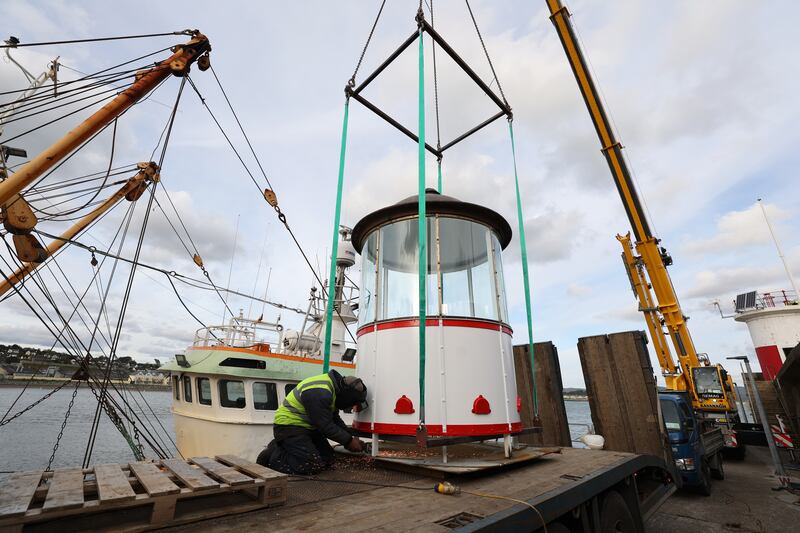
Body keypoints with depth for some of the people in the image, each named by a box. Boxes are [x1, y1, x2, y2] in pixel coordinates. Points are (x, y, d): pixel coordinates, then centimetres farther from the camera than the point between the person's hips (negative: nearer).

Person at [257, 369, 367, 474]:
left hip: (307, 427, 10)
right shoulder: (320, 393, -28)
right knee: (314, 465, -19)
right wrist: (349, 441, -15)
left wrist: (350, 438, 4)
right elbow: (325, 425, -25)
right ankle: (271, 457, -3)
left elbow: (335, 419, 13)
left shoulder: (332, 387, 4)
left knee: (328, 459, 4)